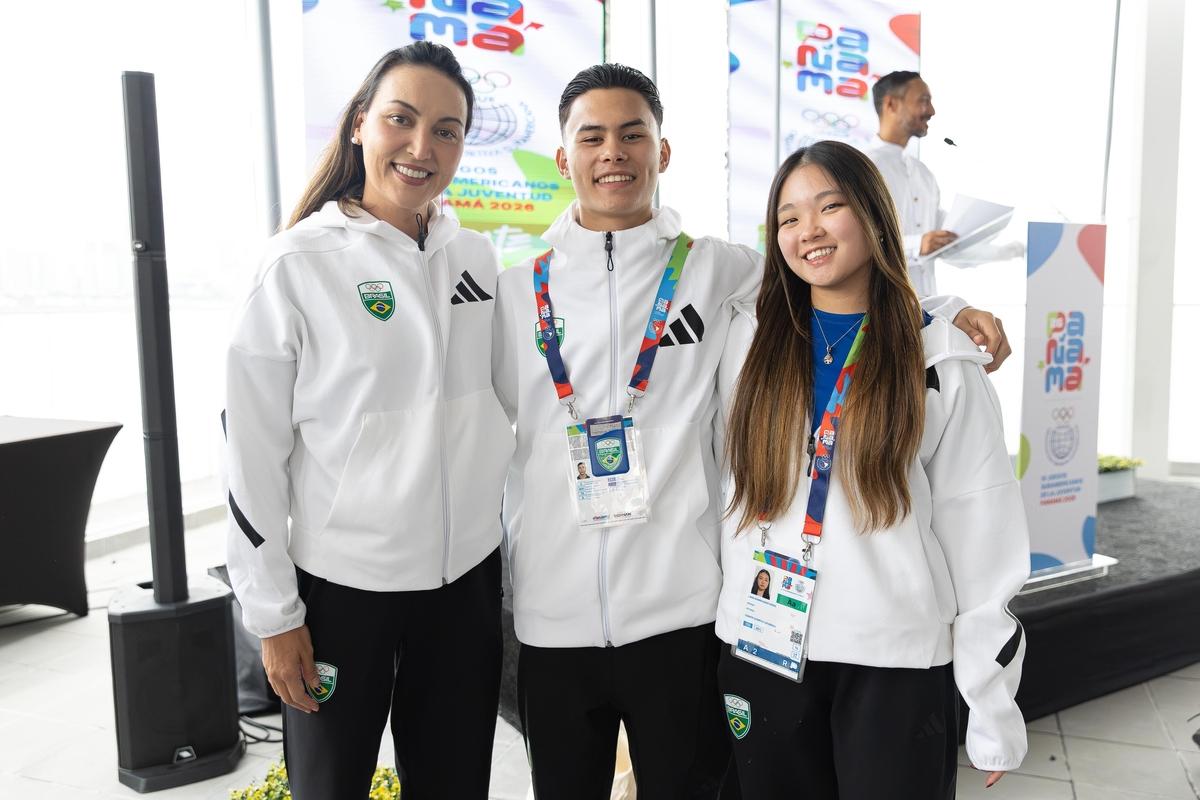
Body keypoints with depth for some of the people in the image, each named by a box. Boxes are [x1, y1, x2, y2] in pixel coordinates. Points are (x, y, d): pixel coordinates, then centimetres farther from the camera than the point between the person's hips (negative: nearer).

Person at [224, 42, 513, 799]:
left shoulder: (477, 257, 4)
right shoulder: (301, 262, -10)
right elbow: (254, 448, -9)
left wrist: (511, 540, 12)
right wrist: (274, 614, -8)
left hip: (466, 575, 4)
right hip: (343, 583, -4)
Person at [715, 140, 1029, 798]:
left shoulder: (940, 361, -4)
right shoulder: (750, 340, 4)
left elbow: (983, 539, -2)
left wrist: (994, 716, -1)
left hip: (896, 666, -2)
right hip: (759, 651, 3)